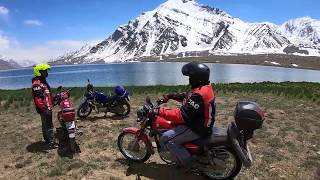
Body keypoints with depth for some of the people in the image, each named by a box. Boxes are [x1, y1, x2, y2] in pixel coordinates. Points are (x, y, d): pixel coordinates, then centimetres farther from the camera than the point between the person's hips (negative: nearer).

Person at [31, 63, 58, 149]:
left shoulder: (43, 81, 16)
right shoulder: (36, 83, -17)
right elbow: (38, 98, -25)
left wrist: (53, 99, 27)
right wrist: (44, 108, -28)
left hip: (48, 107, 10)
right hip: (44, 108, -10)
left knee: (46, 124, 19)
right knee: (48, 125, -7)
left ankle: (47, 139, 31)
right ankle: (51, 142, -2)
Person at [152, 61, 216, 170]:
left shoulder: (198, 95, -31)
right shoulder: (205, 86, 2)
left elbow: (182, 116, -32)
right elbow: (187, 96, 15)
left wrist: (159, 112, -29)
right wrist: (171, 96, 6)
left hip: (197, 129, -11)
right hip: (199, 121, 11)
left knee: (166, 139, -15)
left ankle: (188, 163, 1)